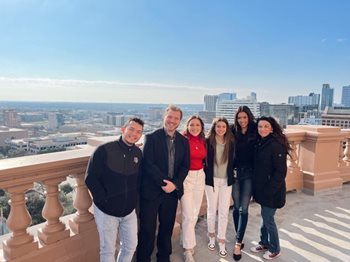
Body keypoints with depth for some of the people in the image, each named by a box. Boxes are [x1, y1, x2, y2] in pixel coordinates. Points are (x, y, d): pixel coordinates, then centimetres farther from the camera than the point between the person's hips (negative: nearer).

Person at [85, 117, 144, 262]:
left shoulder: (138, 153, -2)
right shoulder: (104, 150, -17)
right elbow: (90, 179, -15)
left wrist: (134, 197, 0)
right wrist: (104, 199, -14)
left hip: (129, 210, 4)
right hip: (106, 210, -4)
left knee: (131, 246, 16)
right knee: (108, 250, 11)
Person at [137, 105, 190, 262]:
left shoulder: (183, 141, 7)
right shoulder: (151, 138, -6)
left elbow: (185, 166, 3)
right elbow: (148, 164, -13)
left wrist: (175, 184, -11)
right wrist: (164, 183, -17)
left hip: (173, 190, 4)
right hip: (151, 190, -3)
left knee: (167, 227, 16)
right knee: (147, 229, 6)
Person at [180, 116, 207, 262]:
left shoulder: (203, 141, 5)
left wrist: (201, 169, 4)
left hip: (200, 177, 6)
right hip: (186, 177, -6)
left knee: (195, 213, 15)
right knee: (188, 215, -4)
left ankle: (186, 240, 36)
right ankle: (188, 250, 13)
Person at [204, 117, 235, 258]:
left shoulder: (231, 143, 0)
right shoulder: (208, 141, -8)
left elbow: (232, 162, 8)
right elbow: (203, 160, -4)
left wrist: (231, 176, 4)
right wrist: (207, 174, -7)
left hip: (226, 181, 2)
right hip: (212, 180, -2)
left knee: (224, 212, 6)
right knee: (212, 210, 12)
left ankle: (221, 241, 21)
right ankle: (211, 236, 34)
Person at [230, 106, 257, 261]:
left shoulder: (255, 132, -4)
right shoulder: (233, 131, -1)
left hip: (249, 174, -1)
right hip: (235, 173, 1)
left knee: (244, 208, 1)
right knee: (236, 207, 11)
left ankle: (238, 243, 10)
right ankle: (239, 239, 29)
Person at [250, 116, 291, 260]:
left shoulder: (276, 145, -19)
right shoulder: (260, 143, 5)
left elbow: (281, 171, -20)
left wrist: (270, 189, -20)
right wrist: (259, 187, 9)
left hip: (272, 190, -7)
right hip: (262, 188, 7)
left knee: (268, 218, 5)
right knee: (265, 216, 19)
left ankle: (275, 249, 27)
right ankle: (264, 243, 37)